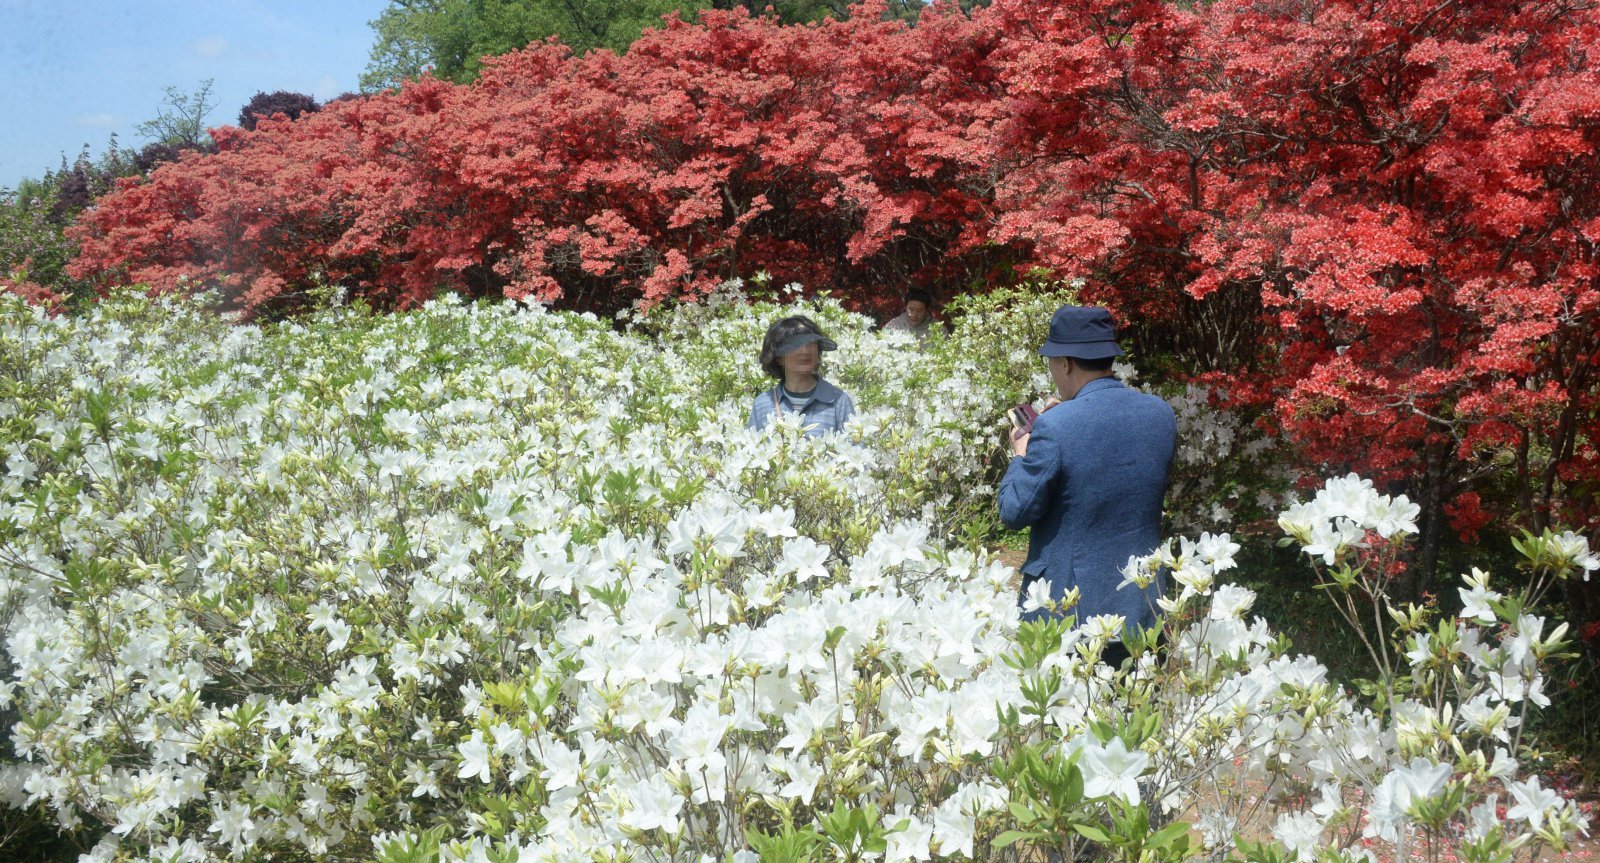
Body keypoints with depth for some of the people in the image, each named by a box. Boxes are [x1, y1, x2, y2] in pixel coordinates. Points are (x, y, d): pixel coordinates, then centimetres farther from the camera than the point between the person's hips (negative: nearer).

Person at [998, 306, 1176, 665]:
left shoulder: (1055, 426, -20)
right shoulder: (1162, 414, -2)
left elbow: (1015, 512, -13)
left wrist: (1020, 456, 6)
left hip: (1066, 609, -5)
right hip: (1142, 606, 5)